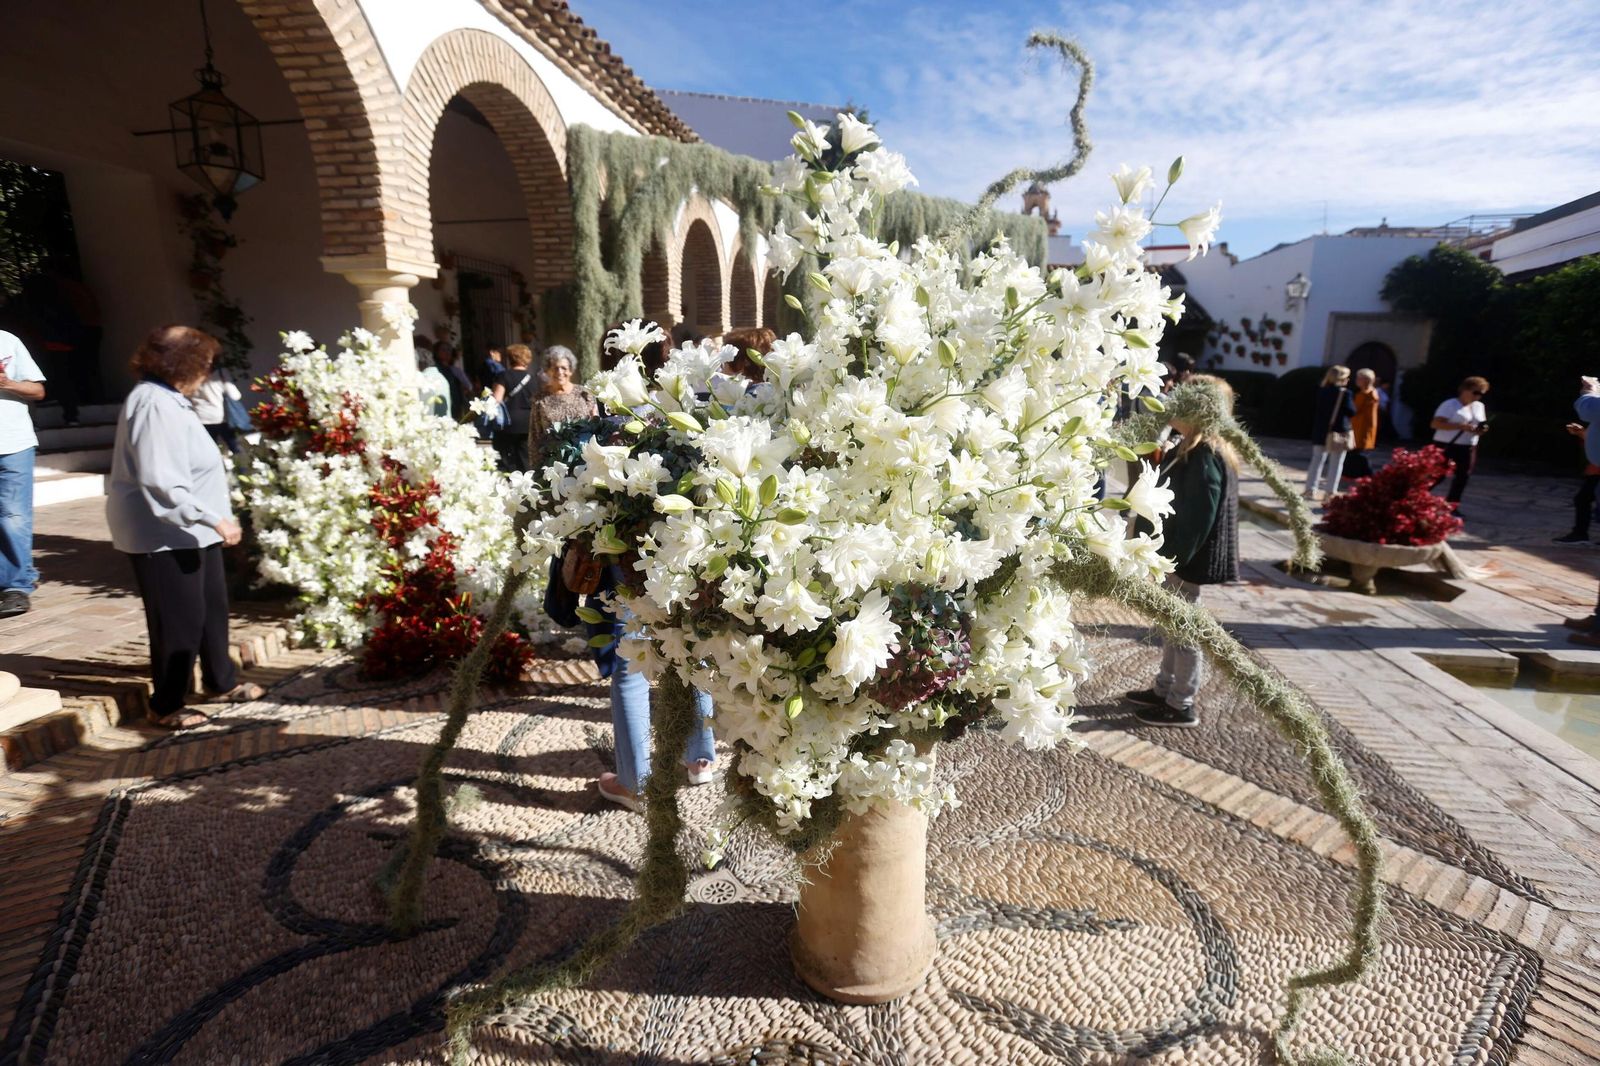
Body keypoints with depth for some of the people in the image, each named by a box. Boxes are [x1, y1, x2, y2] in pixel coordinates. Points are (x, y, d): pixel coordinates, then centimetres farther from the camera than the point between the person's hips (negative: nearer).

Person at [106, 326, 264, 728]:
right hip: (164, 533, -11)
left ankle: (223, 681, 35)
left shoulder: (169, 399, 12)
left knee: (213, 607, 19)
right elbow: (162, 483, -29)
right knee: (179, 619, 0)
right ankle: (167, 706, 15)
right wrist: (213, 518, -28)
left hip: (189, 529, 11)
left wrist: (213, 519, 23)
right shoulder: (154, 405, -21)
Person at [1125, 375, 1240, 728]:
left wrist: (1174, 559, -20)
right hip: (1175, 555, 10)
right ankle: (1164, 689, 33)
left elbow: (1198, 517, -24)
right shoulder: (1194, 451, 10)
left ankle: (1182, 706, 15)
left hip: (1185, 560, -10)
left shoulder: (1205, 459, -22)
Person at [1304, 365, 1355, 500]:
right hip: (1339, 432, -4)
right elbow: (1352, 412, -8)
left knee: (1317, 460, 9)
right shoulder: (1344, 393, -12)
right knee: (1336, 463, 5)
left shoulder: (1321, 391, 4)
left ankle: (1310, 489, 5)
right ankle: (1332, 491, 7)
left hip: (1321, 431, 4)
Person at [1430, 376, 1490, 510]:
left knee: (1463, 477, 5)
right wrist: (1461, 426, -25)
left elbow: (1480, 426, 23)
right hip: (1447, 447, -7)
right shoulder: (1450, 405, -9)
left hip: (1468, 449, 7)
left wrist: (1481, 430, -3)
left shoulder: (1479, 406, 14)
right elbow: (1435, 423, -19)